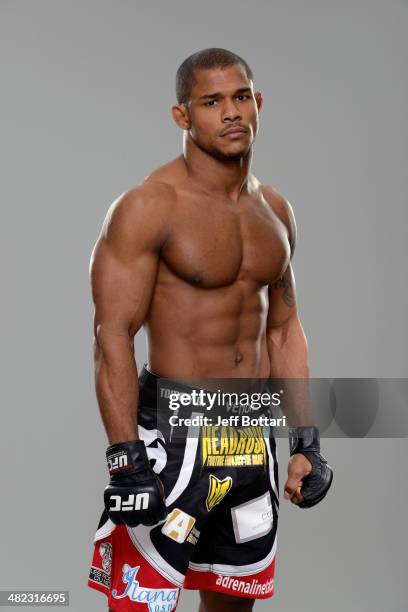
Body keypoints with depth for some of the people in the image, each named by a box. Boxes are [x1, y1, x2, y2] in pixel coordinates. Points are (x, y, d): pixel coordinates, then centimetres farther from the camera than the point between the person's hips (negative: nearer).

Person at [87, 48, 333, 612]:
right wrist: (127, 461, -21)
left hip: (252, 436, 7)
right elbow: (113, 336, -15)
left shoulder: (274, 211, 10)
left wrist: (306, 443, 12)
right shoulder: (148, 207, -12)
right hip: (173, 433, -6)